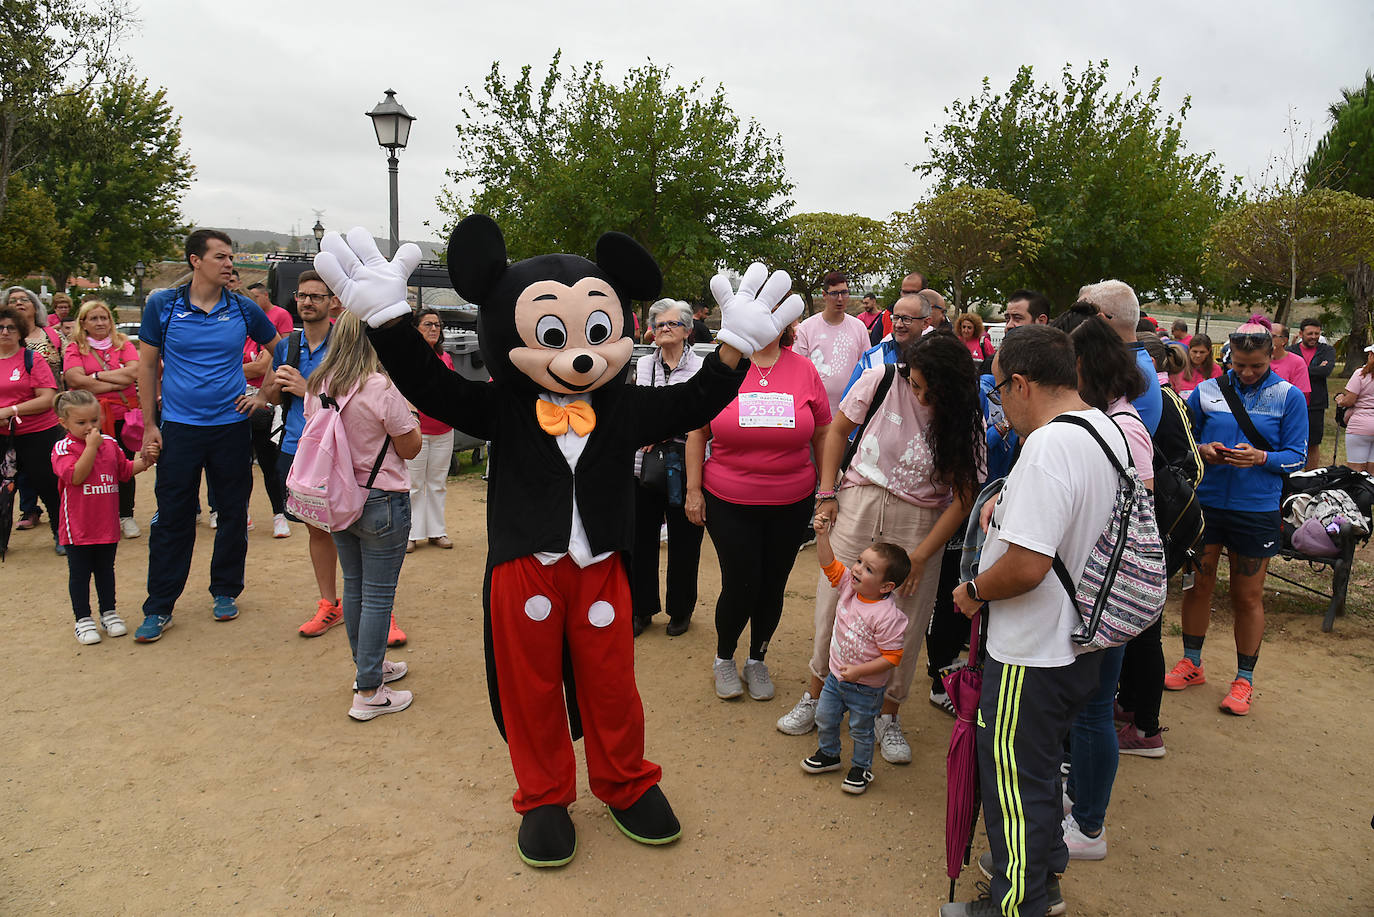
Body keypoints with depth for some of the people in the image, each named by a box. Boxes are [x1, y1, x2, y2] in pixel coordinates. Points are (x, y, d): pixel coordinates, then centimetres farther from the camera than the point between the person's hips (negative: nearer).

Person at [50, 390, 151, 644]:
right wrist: (91, 446, -24)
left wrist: (144, 461, -4)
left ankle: (109, 612, 28)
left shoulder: (110, 444, 5)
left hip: (107, 524, 5)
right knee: (79, 573, 6)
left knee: (105, 570, 17)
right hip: (78, 526, -4)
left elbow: (125, 470, 13)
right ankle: (83, 620, 16)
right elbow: (76, 476, -24)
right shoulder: (63, 448, -10)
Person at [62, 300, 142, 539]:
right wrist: (117, 382, -10)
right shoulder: (75, 348, 5)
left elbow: (134, 372, -7)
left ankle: (126, 516, 18)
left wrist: (98, 375, -6)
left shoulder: (123, 344, 8)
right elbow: (75, 380, -10)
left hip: (123, 415, 1)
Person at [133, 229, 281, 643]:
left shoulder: (243, 310, 1)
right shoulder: (162, 305, -1)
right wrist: (149, 426, 0)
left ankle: (225, 592, 26)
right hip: (178, 428, -1)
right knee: (172, 519, 2)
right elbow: (147, 365, 4)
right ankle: (158, 608, 13)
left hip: (232, 426, 1)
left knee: (233, 514, 8)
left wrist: (263, 395, 5)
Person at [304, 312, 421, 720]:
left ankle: (370, 666, 35)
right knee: (378, 595, 1)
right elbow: (410, 448, -11)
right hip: (381, 503, -7)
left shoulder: (316, 387, 1)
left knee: (354, 586, 19)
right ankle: (368, 692, 7)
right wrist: (408, 411, 4)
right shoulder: (381, 389, -19)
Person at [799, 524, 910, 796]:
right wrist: (822, 535, -17)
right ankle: (829, 754, 45)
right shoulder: (849, 586, -11)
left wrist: (859, 671, -29)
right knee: (824, 718, 20)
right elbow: (829, 564, -4)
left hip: (865, 688, -6)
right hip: (836, 675, 6)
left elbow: (892, 658, -26)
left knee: (861, 730, 14)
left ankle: (862, 768, 39)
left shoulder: (887, 616, -30)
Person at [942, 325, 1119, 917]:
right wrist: (1008, 505, 11)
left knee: (1014, 778, 8)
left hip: (1033, 656, -10)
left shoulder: (1047, 448, -27)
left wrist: (973, 591, -15)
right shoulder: (1105, 429, 4)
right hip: (1081, 643, 10)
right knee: (1040, 766, 26)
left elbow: (1027, 566, -32)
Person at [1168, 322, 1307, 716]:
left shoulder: (1289, 397, -2)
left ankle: (1244, 680, 22)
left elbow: (1296, 456, -2)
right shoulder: (1207, 391, 2)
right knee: (1197, 583, 10)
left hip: (1256, 508, -1)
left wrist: (1261, 457, -21)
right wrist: (1203, 451, -13)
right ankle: (1191, 664, 29)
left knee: (1247, 596, 7)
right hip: (1206, 501, 2)